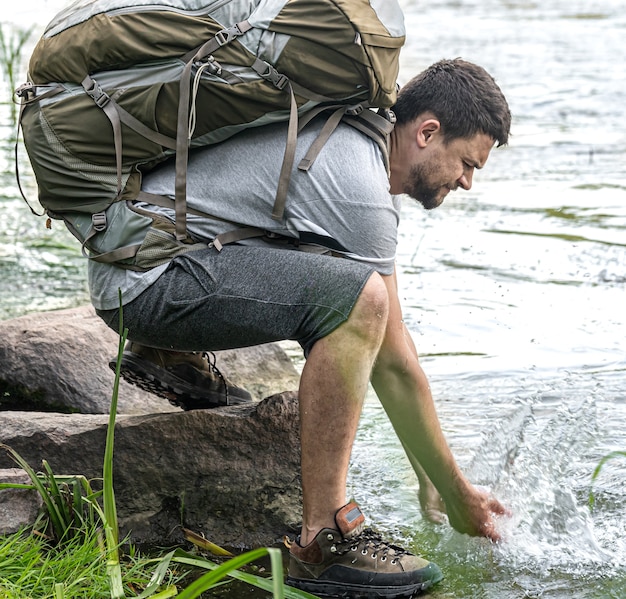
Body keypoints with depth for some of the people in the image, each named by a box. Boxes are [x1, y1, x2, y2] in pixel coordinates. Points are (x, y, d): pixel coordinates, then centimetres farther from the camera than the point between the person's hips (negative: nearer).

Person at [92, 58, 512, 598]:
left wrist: (430, 482, 18)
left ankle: (170, 352, 24)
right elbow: (394, 366, -14)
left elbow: (387, 344, 16)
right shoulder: (363, 188, -19)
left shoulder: (355, 140, 11)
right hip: (144, 281, -10)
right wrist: (457, 495, -5)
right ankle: (323, 540, -25)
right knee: (356, 296, -28)